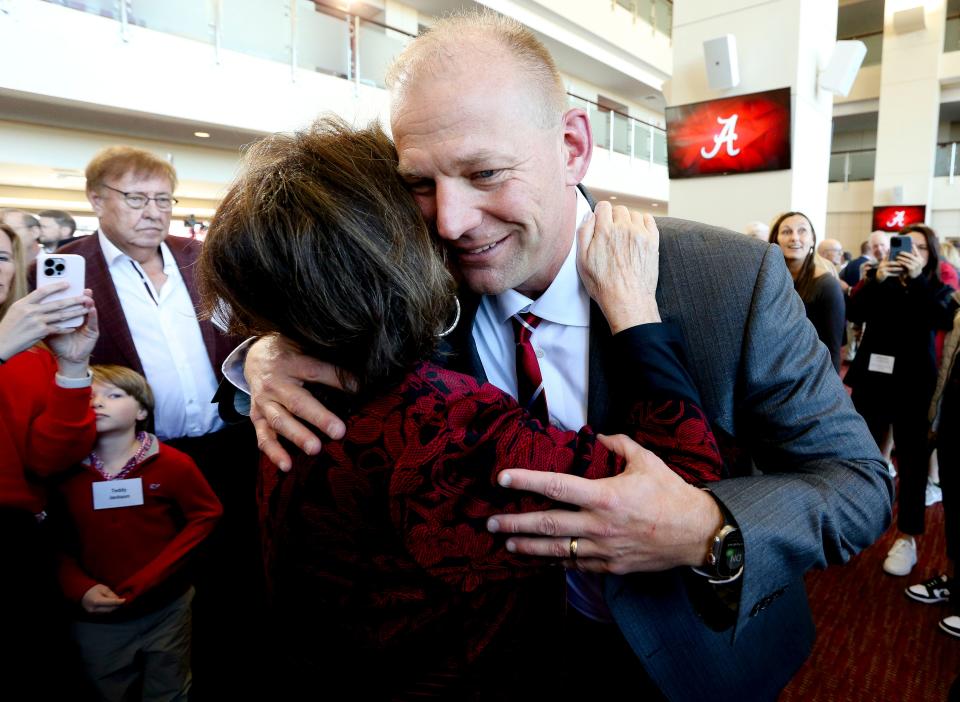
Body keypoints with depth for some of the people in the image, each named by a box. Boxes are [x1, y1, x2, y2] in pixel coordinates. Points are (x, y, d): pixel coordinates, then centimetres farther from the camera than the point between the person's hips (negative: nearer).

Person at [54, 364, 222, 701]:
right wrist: (78, 588, -13)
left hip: (165, 609, -1)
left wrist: (149, 577, -15)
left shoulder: (172, 464, -12)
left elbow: (206, 516, -8)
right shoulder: (65, 469, -5)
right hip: (95, 618, 2)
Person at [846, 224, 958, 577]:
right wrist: (875, 278, -23)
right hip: (871, 379, 0)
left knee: (912, 461, 6)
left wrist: (917, 279, -22)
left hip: (913, 386, 0)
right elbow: (853, 313, -11)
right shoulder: (877, 279, 5)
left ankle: (906, 537, 18)